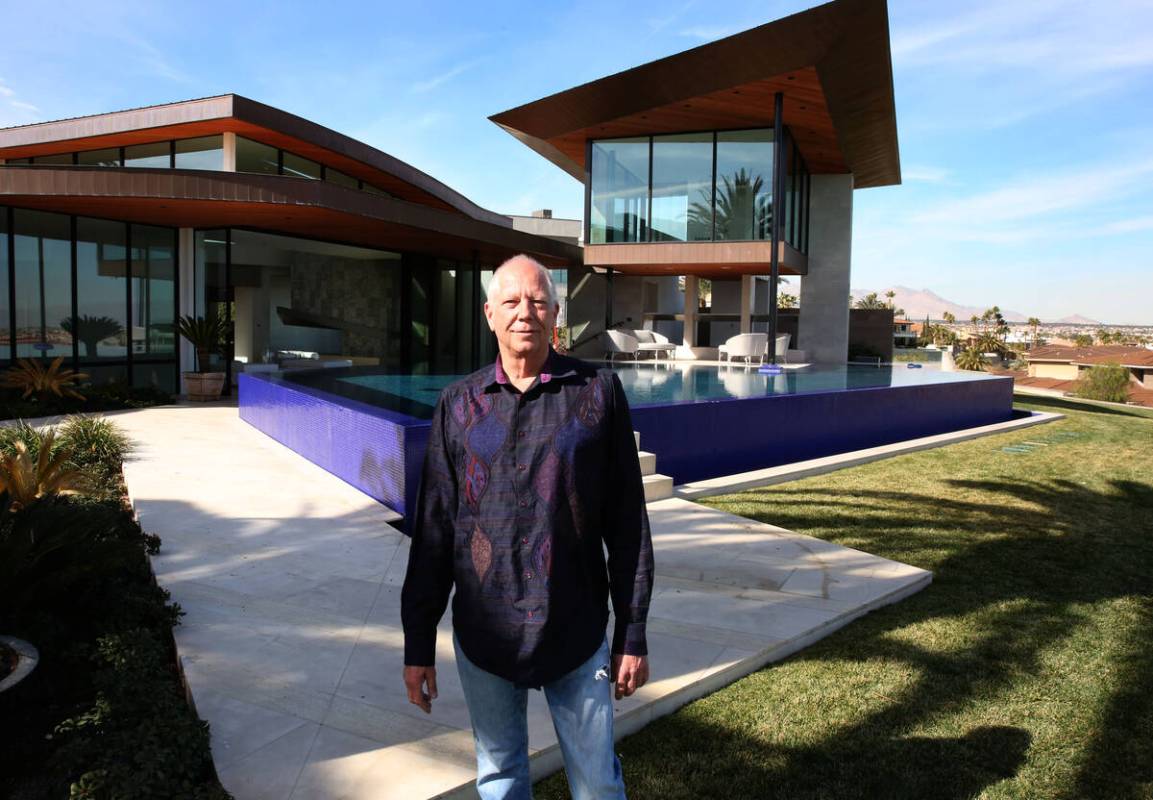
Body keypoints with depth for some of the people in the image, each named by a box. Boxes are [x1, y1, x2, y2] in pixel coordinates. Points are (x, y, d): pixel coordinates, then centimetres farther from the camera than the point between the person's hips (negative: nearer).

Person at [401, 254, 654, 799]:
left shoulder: (599, 392, -5)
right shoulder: (459, 404, 1)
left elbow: (627, 523, -3)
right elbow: (433, 529, 3)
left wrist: (633, 633, -2)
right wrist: (418, 643, 4)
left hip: (577, 632, -1)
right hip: (481, 635, 2)